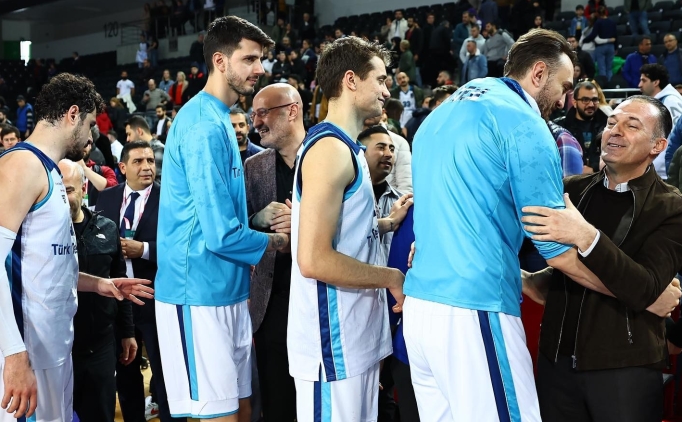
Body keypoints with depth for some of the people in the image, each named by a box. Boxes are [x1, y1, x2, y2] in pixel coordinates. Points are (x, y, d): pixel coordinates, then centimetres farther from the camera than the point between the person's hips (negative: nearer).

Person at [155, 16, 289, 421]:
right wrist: (276, 241, -3)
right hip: (201, 294, -9)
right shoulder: (205, 127, -17)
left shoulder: (218, 119, 13)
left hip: (228, 289, 9)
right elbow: (221, 235, -21)